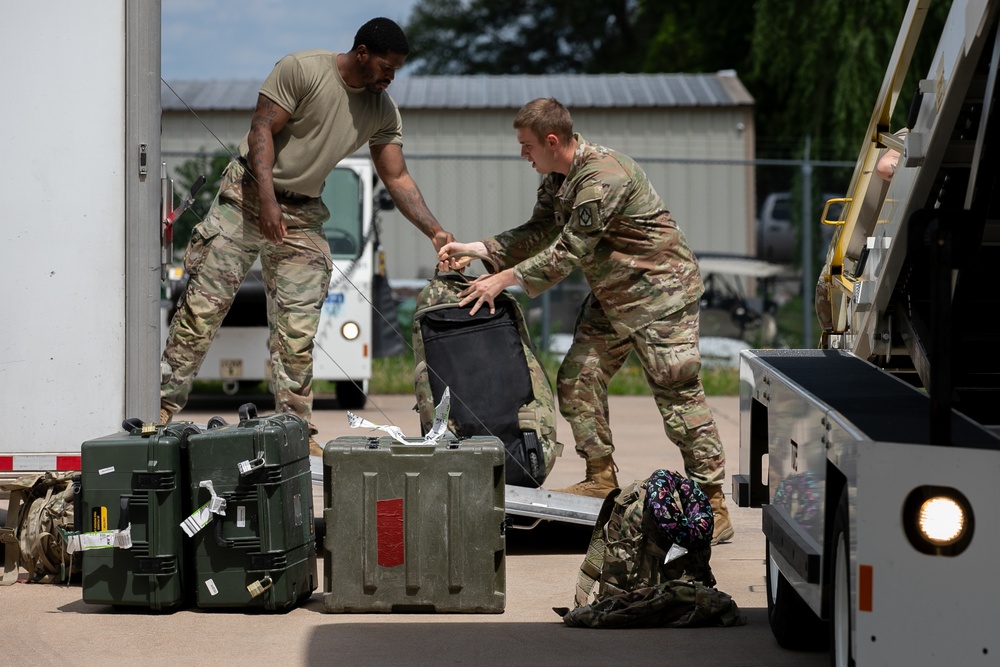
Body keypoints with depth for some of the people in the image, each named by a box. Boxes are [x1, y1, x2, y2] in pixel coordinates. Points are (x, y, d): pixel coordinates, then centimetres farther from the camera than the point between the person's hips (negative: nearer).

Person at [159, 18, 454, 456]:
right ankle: (164, 405, -2)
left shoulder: (383, 112, 3)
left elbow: (396, 178, 5)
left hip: (303, 216, 5)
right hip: (248, 197, -5)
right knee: (203, 305, -7)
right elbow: (261, 129, -16)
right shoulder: (302, 69, -14)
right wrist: (267, 199, -26)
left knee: (296, 330, 1)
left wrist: (435, 232, -6)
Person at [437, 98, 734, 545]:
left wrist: (504, 279, -22)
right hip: (611, 293, 10)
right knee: (577, 380, 8)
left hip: (660, 290, -10)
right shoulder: (558, 178, 5)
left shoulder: (603, 176, -27)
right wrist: (477, 249, -1)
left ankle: (712, 508, -8)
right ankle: (602, 479, 20)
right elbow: (539, 232, 11)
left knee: (677, 393, -11)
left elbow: (570, 250, -27)